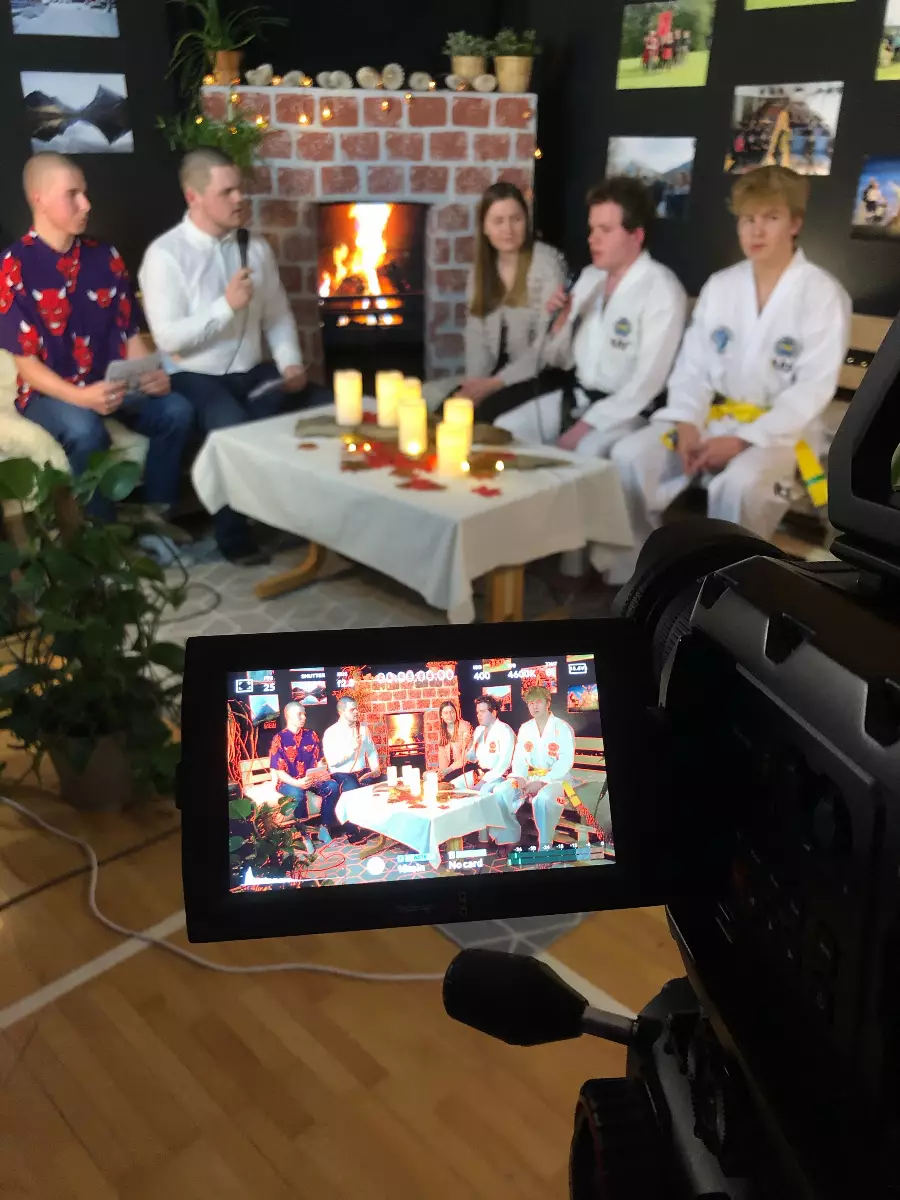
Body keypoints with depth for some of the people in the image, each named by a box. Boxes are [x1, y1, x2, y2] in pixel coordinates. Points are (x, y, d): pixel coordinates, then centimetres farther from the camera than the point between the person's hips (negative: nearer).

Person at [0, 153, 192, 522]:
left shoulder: (105, 257, 8)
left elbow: (130, 334, 9)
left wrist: (151, 374, -13)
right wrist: (81, 397, -29)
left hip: (114, 385, 5)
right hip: (49, 394, -4)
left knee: (176, 409, -23)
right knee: (86, 431, -37)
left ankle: (158, 514, -8)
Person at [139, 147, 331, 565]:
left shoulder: (257, 248, 10)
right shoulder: (165, 255, -8)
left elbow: (278, 316, 12)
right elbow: (169, 338, -15)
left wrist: (290, 363, -6)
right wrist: (226, 305, -21)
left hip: (254, 372, 6)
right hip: (196, 378, -5)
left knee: (327, 406, -15)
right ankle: (233, 534, -12)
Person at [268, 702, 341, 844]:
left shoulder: (311, 735, 7)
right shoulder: (279, 739, -7)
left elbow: (320, 761, 11)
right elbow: (279, 771, -11)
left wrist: (324, 773, -13)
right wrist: (297, 783, -28)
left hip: (312, 779, 4)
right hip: (288, 782, -4)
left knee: (333, 786, -25)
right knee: (298, 794, -39)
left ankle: (325, 827, -15)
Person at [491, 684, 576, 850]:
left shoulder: (562, 728, -5)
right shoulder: (525, 728, 13)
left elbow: (566, 762, -15)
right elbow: (519, 758, 7)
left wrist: (543, 781, -24)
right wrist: (520, 777, -15)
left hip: (556, 778, -5)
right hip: (530, 777, 5)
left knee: (543, 798, -39)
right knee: (501, 792, -21)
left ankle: (545, 847, -24)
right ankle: (508, 839, -8)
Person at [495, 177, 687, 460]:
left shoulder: (662, 290, -11)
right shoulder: (589, 277, 10)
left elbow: (647, 383, -18)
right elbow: (558, 359, 13)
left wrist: (585, 426, -21)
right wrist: (562, 319, -7)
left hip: (626, 410, -7)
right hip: (574, 398, 7)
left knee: (583, 453, -34)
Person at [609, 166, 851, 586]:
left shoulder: (823, 295, -7)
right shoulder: (719, 286, 7)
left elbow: (814, 389, -13)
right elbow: (692, 365, 4)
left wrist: (743, 440, -22)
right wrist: (687, 423, -16)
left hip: (779, 430, -4)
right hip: (711, 417, 5)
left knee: (738, 484, -37)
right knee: (630, 456, -19)